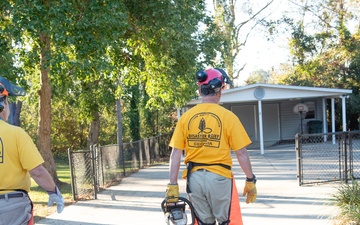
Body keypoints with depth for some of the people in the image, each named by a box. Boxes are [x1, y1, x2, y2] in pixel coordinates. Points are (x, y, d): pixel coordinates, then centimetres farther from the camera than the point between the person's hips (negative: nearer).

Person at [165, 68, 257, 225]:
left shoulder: (186, 117, 1)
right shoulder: (228, 116, -8)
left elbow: (175, 155, -1)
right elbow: (241, 153, -7)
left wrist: (173, 185, 3)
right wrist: (250, 181, 4)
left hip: (195, 177, 4)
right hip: (219, 177, -3)